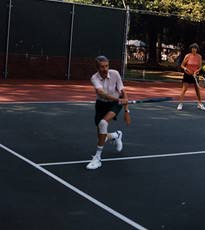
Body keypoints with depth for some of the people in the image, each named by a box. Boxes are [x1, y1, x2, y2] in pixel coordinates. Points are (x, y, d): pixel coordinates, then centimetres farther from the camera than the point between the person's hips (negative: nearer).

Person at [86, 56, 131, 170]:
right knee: (101, 136, 3)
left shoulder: (115, 74, -19)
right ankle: (116, 135, 40)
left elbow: (123, 92, -14)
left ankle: (98, 157, -22)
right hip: (101, 104, 2)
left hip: (115, 104, -2)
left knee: (103, 123, -31)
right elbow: (101, 93, -40)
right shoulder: (95, 78, -22)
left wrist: (126, 111, -19)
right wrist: (118, 99, -54)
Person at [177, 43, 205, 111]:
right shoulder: (188, 56, -10)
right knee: (184, 89, -10)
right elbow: (182, 65, -5)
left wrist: (196, 72, -19)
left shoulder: (199, 57, -5)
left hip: (195, 75, 2)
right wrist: (184, 68, -25)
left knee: (197, 90, 10)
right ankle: (180, 104, -6)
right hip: (187, 74, -2)